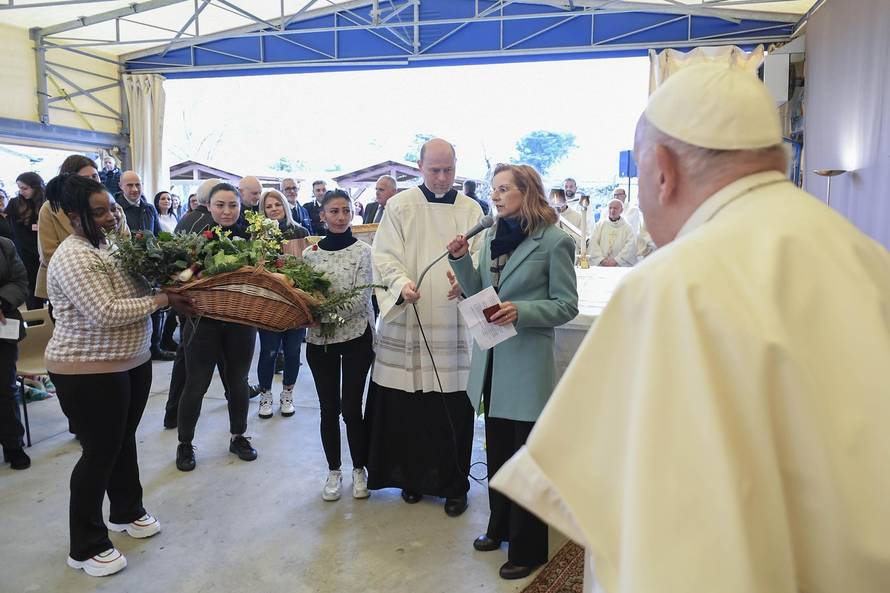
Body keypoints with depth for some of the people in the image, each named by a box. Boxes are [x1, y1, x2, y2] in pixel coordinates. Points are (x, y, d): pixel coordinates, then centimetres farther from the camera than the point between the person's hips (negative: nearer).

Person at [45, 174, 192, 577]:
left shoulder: (109, 245, 9)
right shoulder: (74, 258, -21)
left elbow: (132, 290, 18)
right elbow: (106, 313, -29)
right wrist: (163, 300, -23)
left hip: (132, 362, 9)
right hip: (89, 373, -9)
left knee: (124, 441, 22)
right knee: (100, 453, 2)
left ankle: (127, 512, 42)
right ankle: (86, 548, 19)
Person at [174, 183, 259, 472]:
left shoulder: (249, 237, 0)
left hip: (241, 322, 2)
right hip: (204, 320, -2)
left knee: (238, 381, 16)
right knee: (196, 385, 8)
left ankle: (238, 437, 35)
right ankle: (185, 444, 27)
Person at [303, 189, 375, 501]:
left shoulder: (362, 251, -4)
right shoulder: (310, 253, 5)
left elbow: (361, 298, -12)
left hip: (356, 336, -2)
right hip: (319, 339, 3)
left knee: (351, 407, 2)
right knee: (328, 408, 10)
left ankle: (359, 469, 22)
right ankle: (333, 471, 26)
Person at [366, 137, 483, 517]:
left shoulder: (471, 210, 9)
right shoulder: (400, 206, 5)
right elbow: (385, 254, -1)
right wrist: (401, 282, -22)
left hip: (454, 322, 1)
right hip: (407, 320, 0)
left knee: (453, 407, 3)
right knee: (407, 405, 4)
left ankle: (454, 484, 19)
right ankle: (412, 475, 25)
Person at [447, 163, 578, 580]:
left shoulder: (554, 241, -10)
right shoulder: (492, 236, 8)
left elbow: (567, 305, -10)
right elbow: (479, 294, 11)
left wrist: (521, 311, -24)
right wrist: (460, 259, -4)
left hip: (529, 364, -6)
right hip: (492, 360, 6)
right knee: (497, 451, 19)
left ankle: (527, 549, 23)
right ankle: (500, 526, 40)